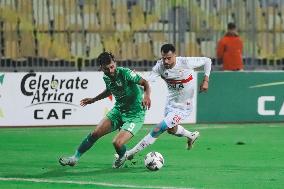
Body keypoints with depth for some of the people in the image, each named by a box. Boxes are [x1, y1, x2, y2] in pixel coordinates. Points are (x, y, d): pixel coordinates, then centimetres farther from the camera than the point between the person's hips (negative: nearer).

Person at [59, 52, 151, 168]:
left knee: (117, 143, -21)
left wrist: (147, 96, -41)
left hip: (134, 115, -6)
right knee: (95, 133, -4)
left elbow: (145, 83, -21)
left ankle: (122, 157, 15)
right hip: (118, 110, 6)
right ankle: (75, 158, 11)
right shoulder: (106, 77, 0)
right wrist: (94, 100, 26)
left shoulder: (125, 73, -22)